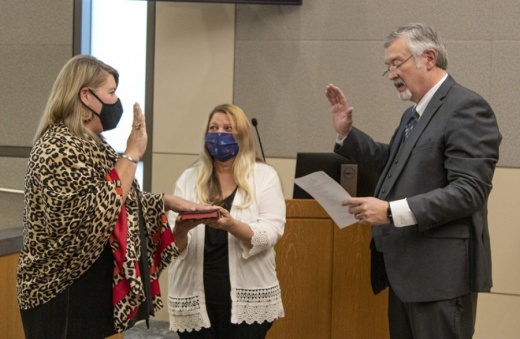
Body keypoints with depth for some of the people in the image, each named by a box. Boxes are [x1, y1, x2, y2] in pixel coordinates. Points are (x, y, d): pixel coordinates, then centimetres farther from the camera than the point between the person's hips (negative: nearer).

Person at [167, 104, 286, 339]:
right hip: (195, 297, 2)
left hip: (247, 298, -1)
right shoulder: (188, 178, 8)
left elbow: (271, 232, -9)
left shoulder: (264, 176, 3)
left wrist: (232, 226, -26)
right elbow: (173, 243, 3)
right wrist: (181, 230, -20)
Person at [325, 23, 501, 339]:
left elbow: (469, 191, -22)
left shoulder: (467, 107, -14)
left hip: (440, 271, -9)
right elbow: (394, 163, 27)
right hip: (407, 268, 9)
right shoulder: (414, 113, 16)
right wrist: (346, 132, 15)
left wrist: (392, 212, -27)